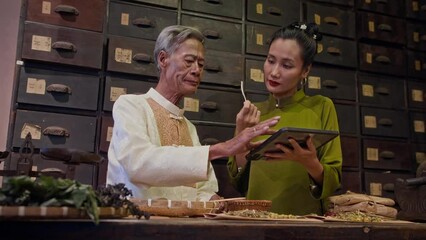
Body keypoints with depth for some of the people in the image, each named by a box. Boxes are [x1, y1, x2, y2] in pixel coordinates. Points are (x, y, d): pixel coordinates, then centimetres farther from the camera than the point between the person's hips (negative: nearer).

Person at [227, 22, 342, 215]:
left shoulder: (322, 107, 0)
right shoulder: (252, 114, 8)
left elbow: (333, 181, -2)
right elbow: (238, 182, 3)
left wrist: (310, 163, -19)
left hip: (305, 219, -2)